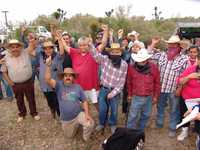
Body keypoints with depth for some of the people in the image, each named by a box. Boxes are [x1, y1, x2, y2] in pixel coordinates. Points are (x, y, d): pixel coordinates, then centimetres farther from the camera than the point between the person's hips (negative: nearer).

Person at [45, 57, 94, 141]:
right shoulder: (59, 85, -9)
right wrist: (48, 65, -40)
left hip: (78, 114, -1)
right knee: (69, 136, 19)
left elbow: (84, 101, -2)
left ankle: (85, 138, 6)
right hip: (66, 119, 1)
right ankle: (76, 125, 48)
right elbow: (48, 79, -26)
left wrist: (87, 114, -14)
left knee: (90, 124, -26)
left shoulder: (77, 87, -5)